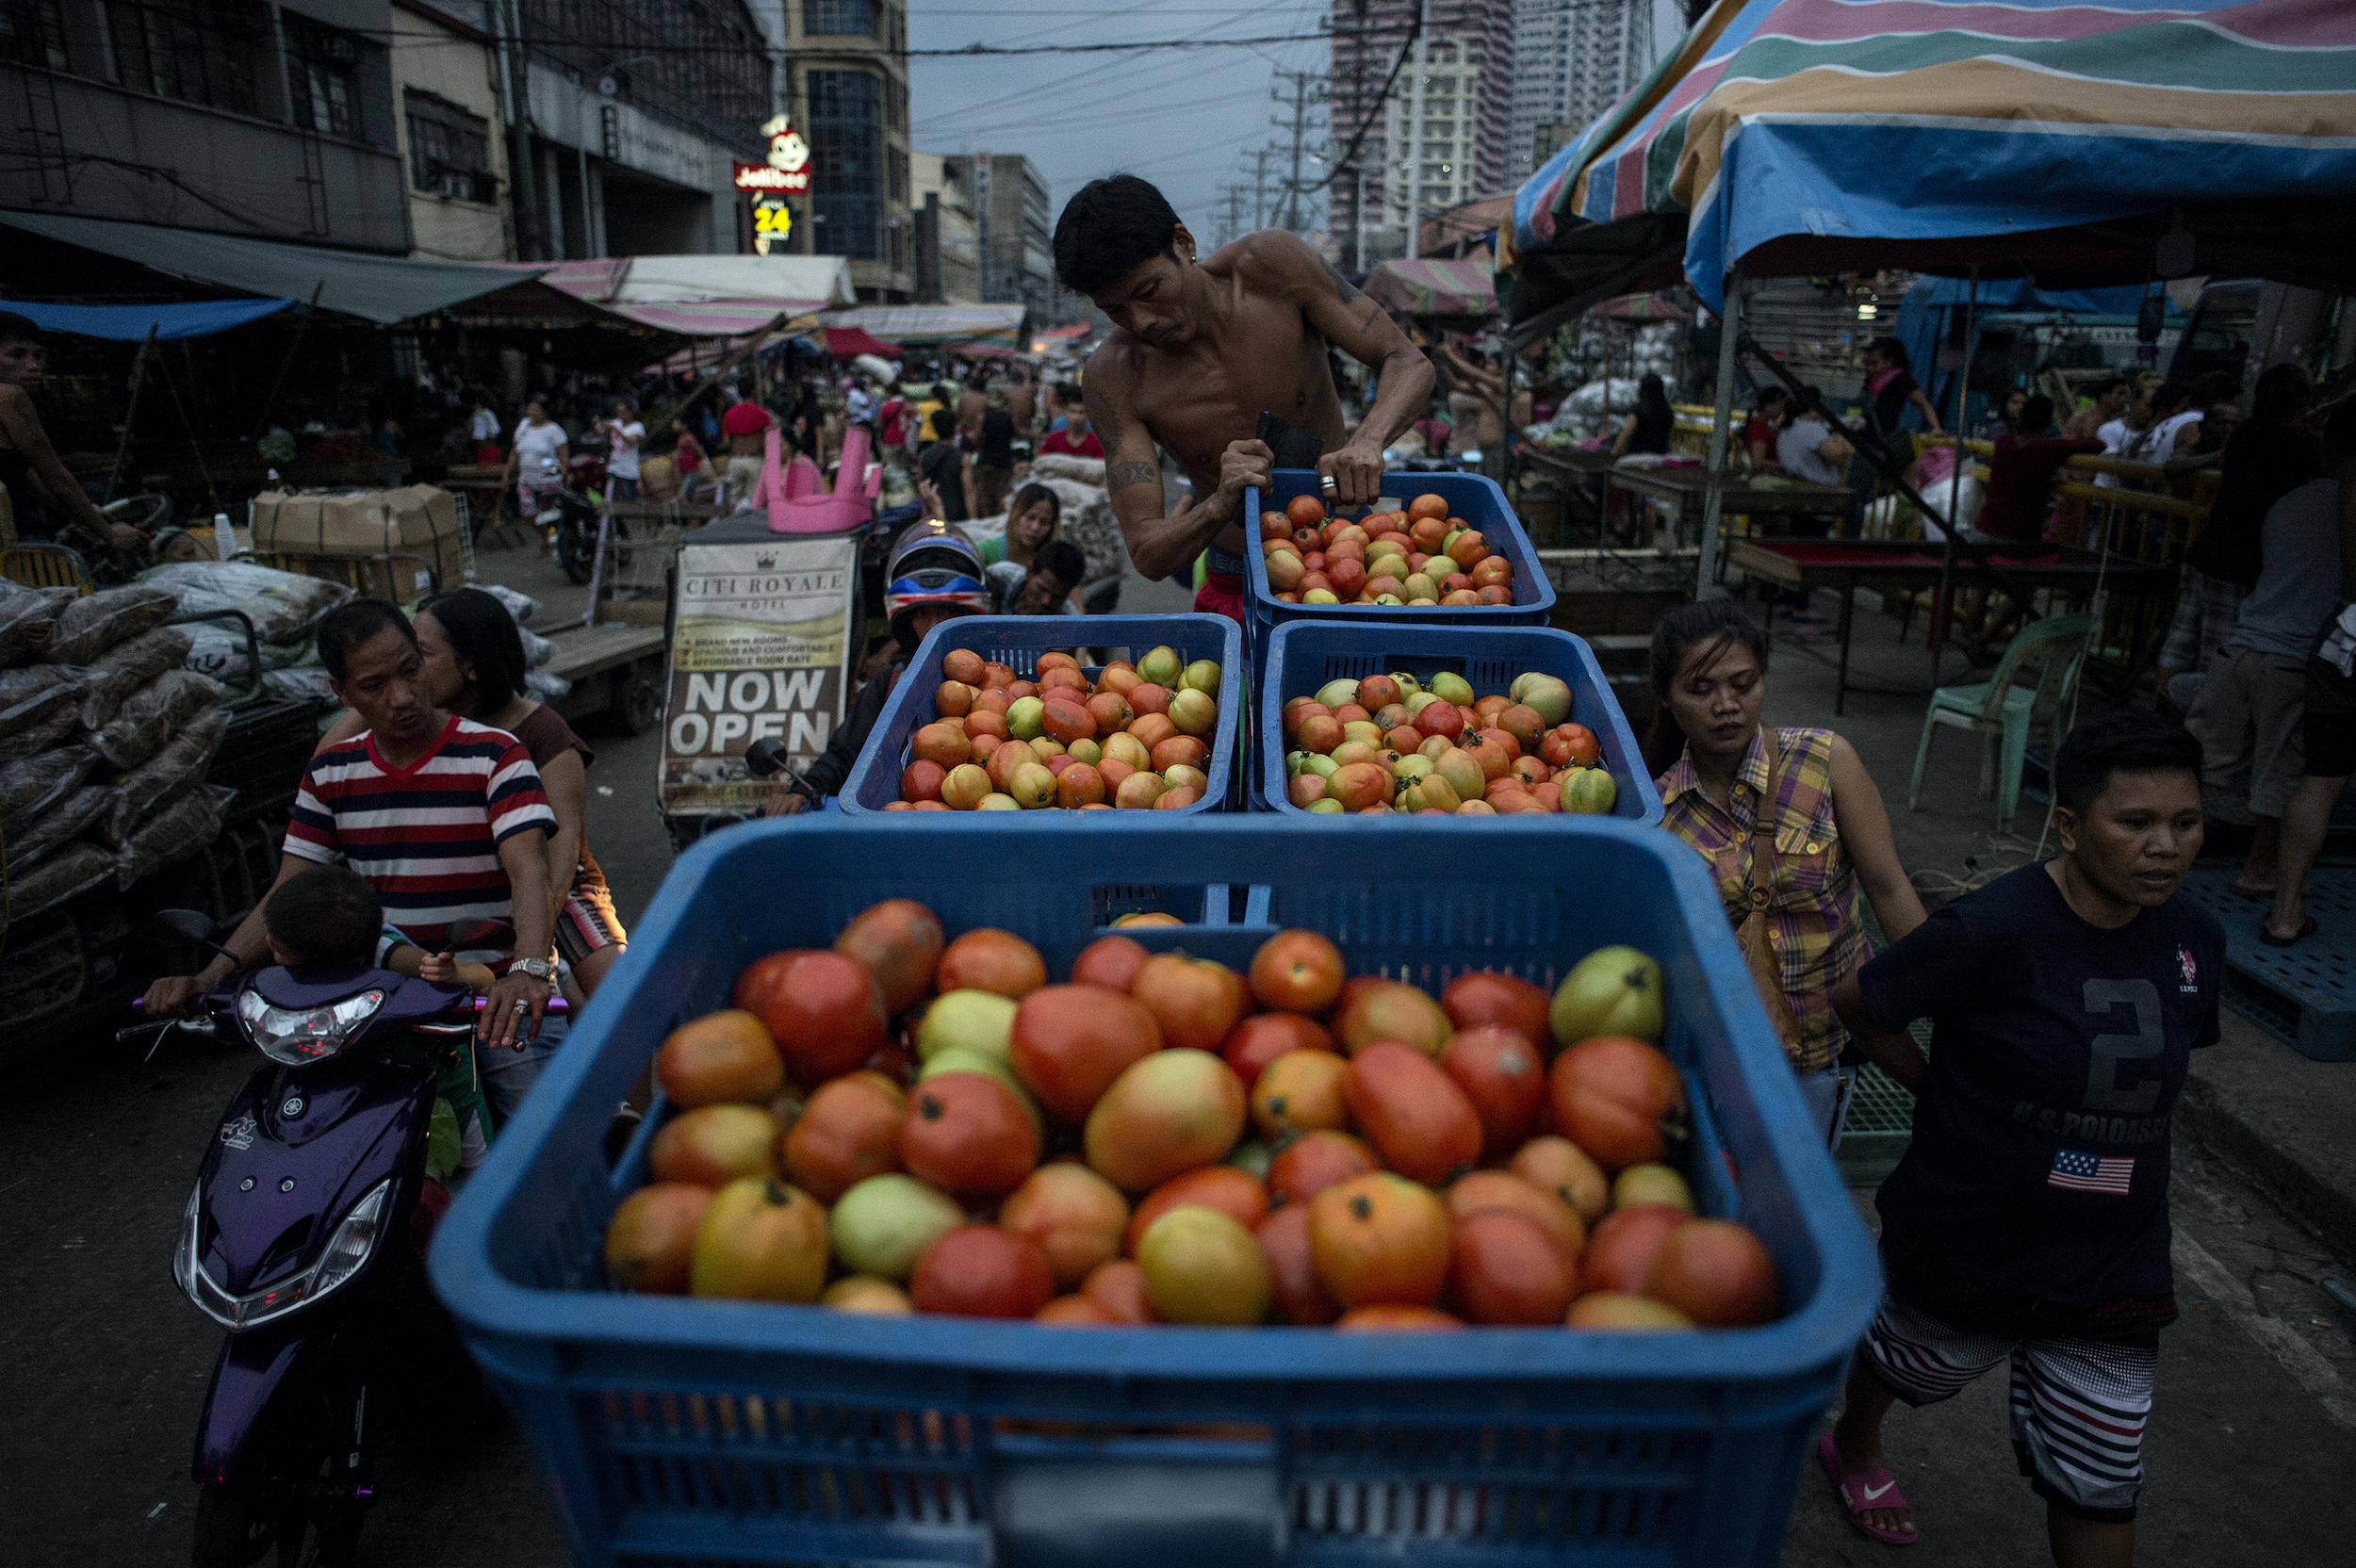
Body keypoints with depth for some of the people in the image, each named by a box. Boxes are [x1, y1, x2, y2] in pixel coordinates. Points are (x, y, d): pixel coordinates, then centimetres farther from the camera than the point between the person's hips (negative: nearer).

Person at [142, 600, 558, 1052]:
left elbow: (528, 870, -22)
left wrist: (528, 971, -40)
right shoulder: (328, 775, 9)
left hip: (493, 991, -4)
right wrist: (208, 977, -9)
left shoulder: (497, 756, -8)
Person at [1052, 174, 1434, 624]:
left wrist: (1366, 442, -33)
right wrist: (1220, 507, -39)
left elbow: (1408, 363, -11)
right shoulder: (1113, 377, -15)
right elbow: (1147, 557, -18)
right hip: (1236, 592, 0)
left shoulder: (1274, 262, -14)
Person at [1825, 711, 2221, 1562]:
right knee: (1899, 1366, 25)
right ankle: (1853, 1448, 59)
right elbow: (1857, 1002, -14)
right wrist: (1942, 1093, -6)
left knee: (2099, 1491, 10)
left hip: (2113, 1263, 4)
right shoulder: (1994, 928, -25)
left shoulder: (2194, 941, -6)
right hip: (1964, 1242, -3)